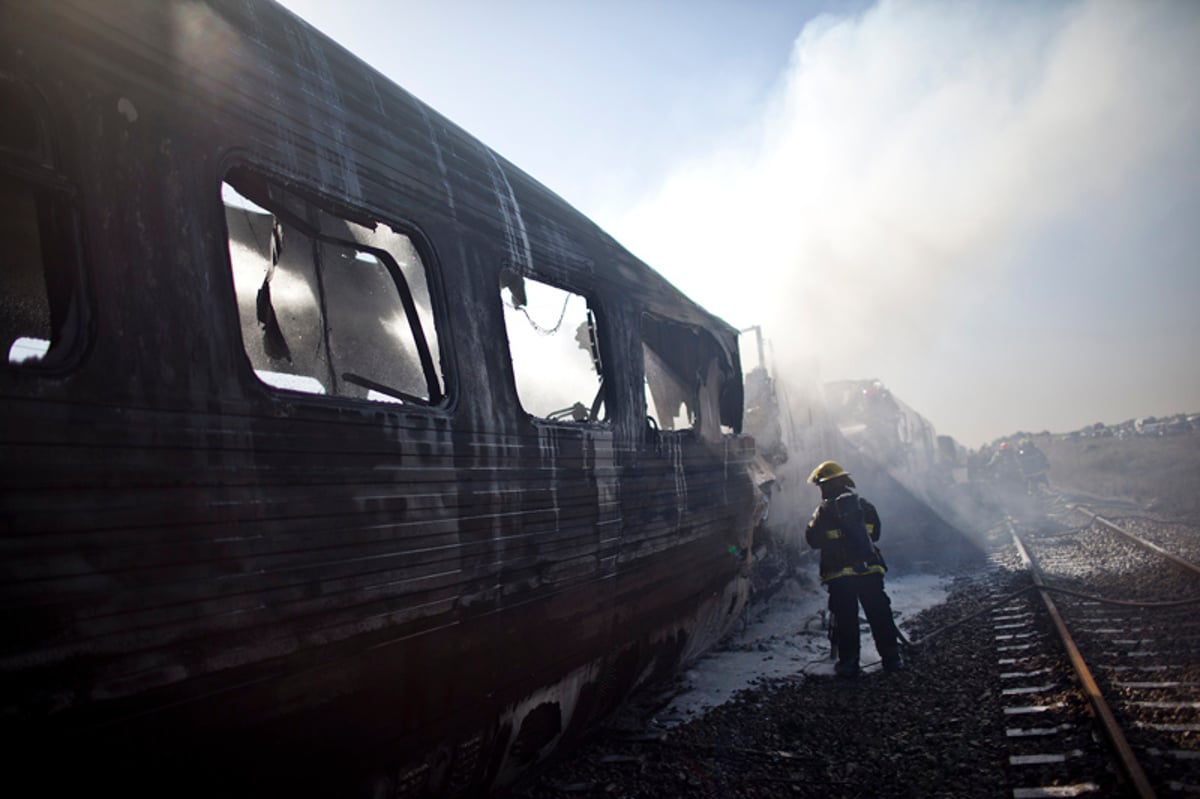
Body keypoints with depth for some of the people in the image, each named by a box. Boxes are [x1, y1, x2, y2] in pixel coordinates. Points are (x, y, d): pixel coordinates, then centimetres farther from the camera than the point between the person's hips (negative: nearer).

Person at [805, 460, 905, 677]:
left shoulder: (824, 510, -7)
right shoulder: (864, 505, 7)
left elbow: (813, 540, -2)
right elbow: (875, 533, 18)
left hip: (839, 573, -3)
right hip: (870, 569, 3)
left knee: (845, 618, 3)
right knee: (879, 614, 10)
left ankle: (848, 662, 5)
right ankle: (892, 658, 14)